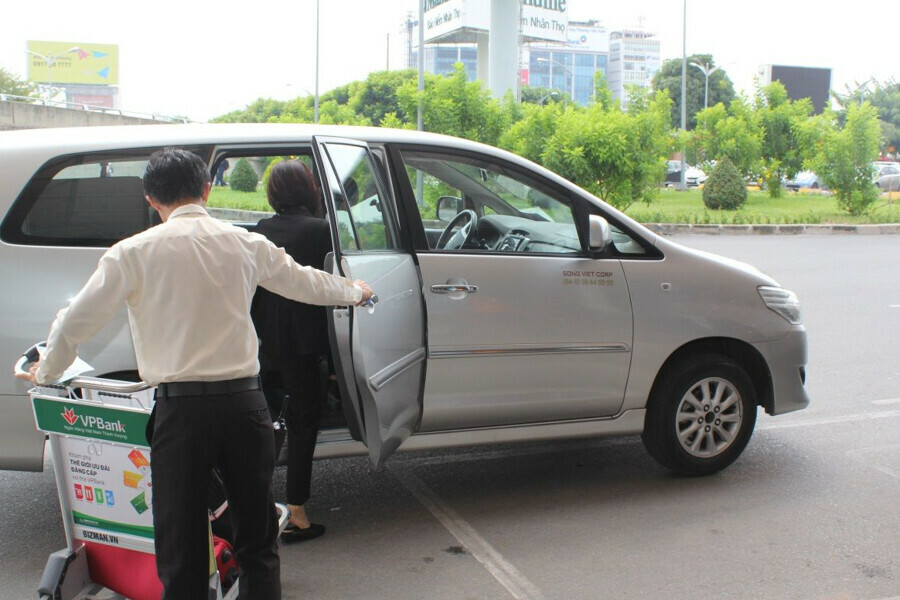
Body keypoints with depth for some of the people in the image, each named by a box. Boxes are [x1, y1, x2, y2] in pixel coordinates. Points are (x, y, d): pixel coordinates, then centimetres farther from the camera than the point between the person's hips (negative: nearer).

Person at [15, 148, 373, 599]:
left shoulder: (134, 252, -3)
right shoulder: (246, 244, 6)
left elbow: (76, 322, 1)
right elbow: (306, 283, 20)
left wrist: (45, 372, 21)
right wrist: (354, 291, 41)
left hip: (181, 409, -2)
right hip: (244, 401, 3)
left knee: (181, 549, 7)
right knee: (257, 540, 15)